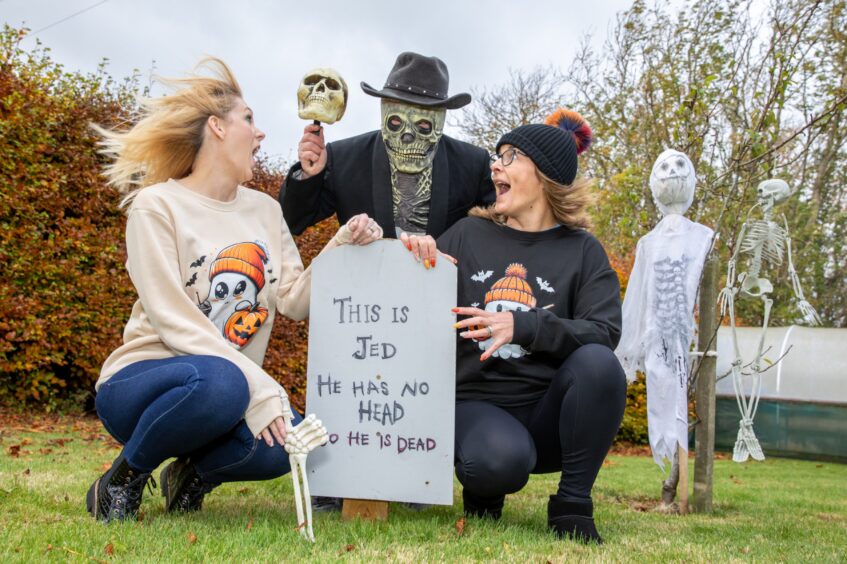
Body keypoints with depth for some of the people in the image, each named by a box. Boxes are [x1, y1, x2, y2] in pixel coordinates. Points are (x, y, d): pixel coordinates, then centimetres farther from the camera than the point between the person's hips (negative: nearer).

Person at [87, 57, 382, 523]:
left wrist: (342, 248, -14)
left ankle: (194, 476, 5)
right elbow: (174, 321, -18)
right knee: (219, 381, -39)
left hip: (229, 383, 5)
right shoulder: (157, 205, -9)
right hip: (141, 382, -5)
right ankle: (122, 480, -9)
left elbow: (294, 301, 1)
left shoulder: (264, 210, 9)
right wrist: (258, 389, -26)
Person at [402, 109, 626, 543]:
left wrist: (521, 326, -24)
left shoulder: (581, 250, 4)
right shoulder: (467, 235, 7)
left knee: (597, 362, -30)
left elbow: (603, 334, -11)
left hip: (549, 409, 1)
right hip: (477, 404, 0)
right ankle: (484, 492, 4)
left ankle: (572, 506, -12)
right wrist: (417, 263, -13)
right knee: (501, 460, -34)